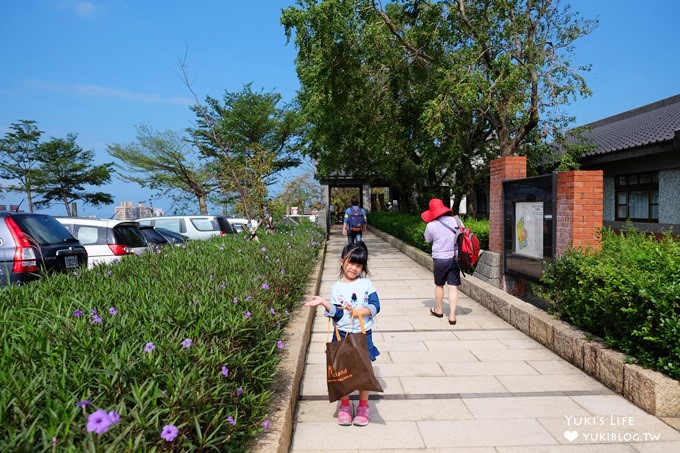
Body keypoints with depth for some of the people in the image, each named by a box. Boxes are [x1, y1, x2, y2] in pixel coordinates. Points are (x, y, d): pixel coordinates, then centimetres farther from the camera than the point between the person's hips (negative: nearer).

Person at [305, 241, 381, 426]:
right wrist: (324, 303, -26)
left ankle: (363, 406, 27)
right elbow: (336, 314, -11)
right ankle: (344, 405, 27)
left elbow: (375, 306, -8)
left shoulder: (366, 284, -1)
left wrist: (359, 312, -21)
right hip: (342, 335, 0)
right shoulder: (336, 288, -4)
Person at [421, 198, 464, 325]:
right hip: (455, 258, 2)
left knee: (439, 285, 16)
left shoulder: (431, 225, -10)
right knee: (453, 287, 3)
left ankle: (439, 310, 32)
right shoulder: (455, 220, -2)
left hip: (440, 259, -2)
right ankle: (452, 315, -1)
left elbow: (427, 240, 6)